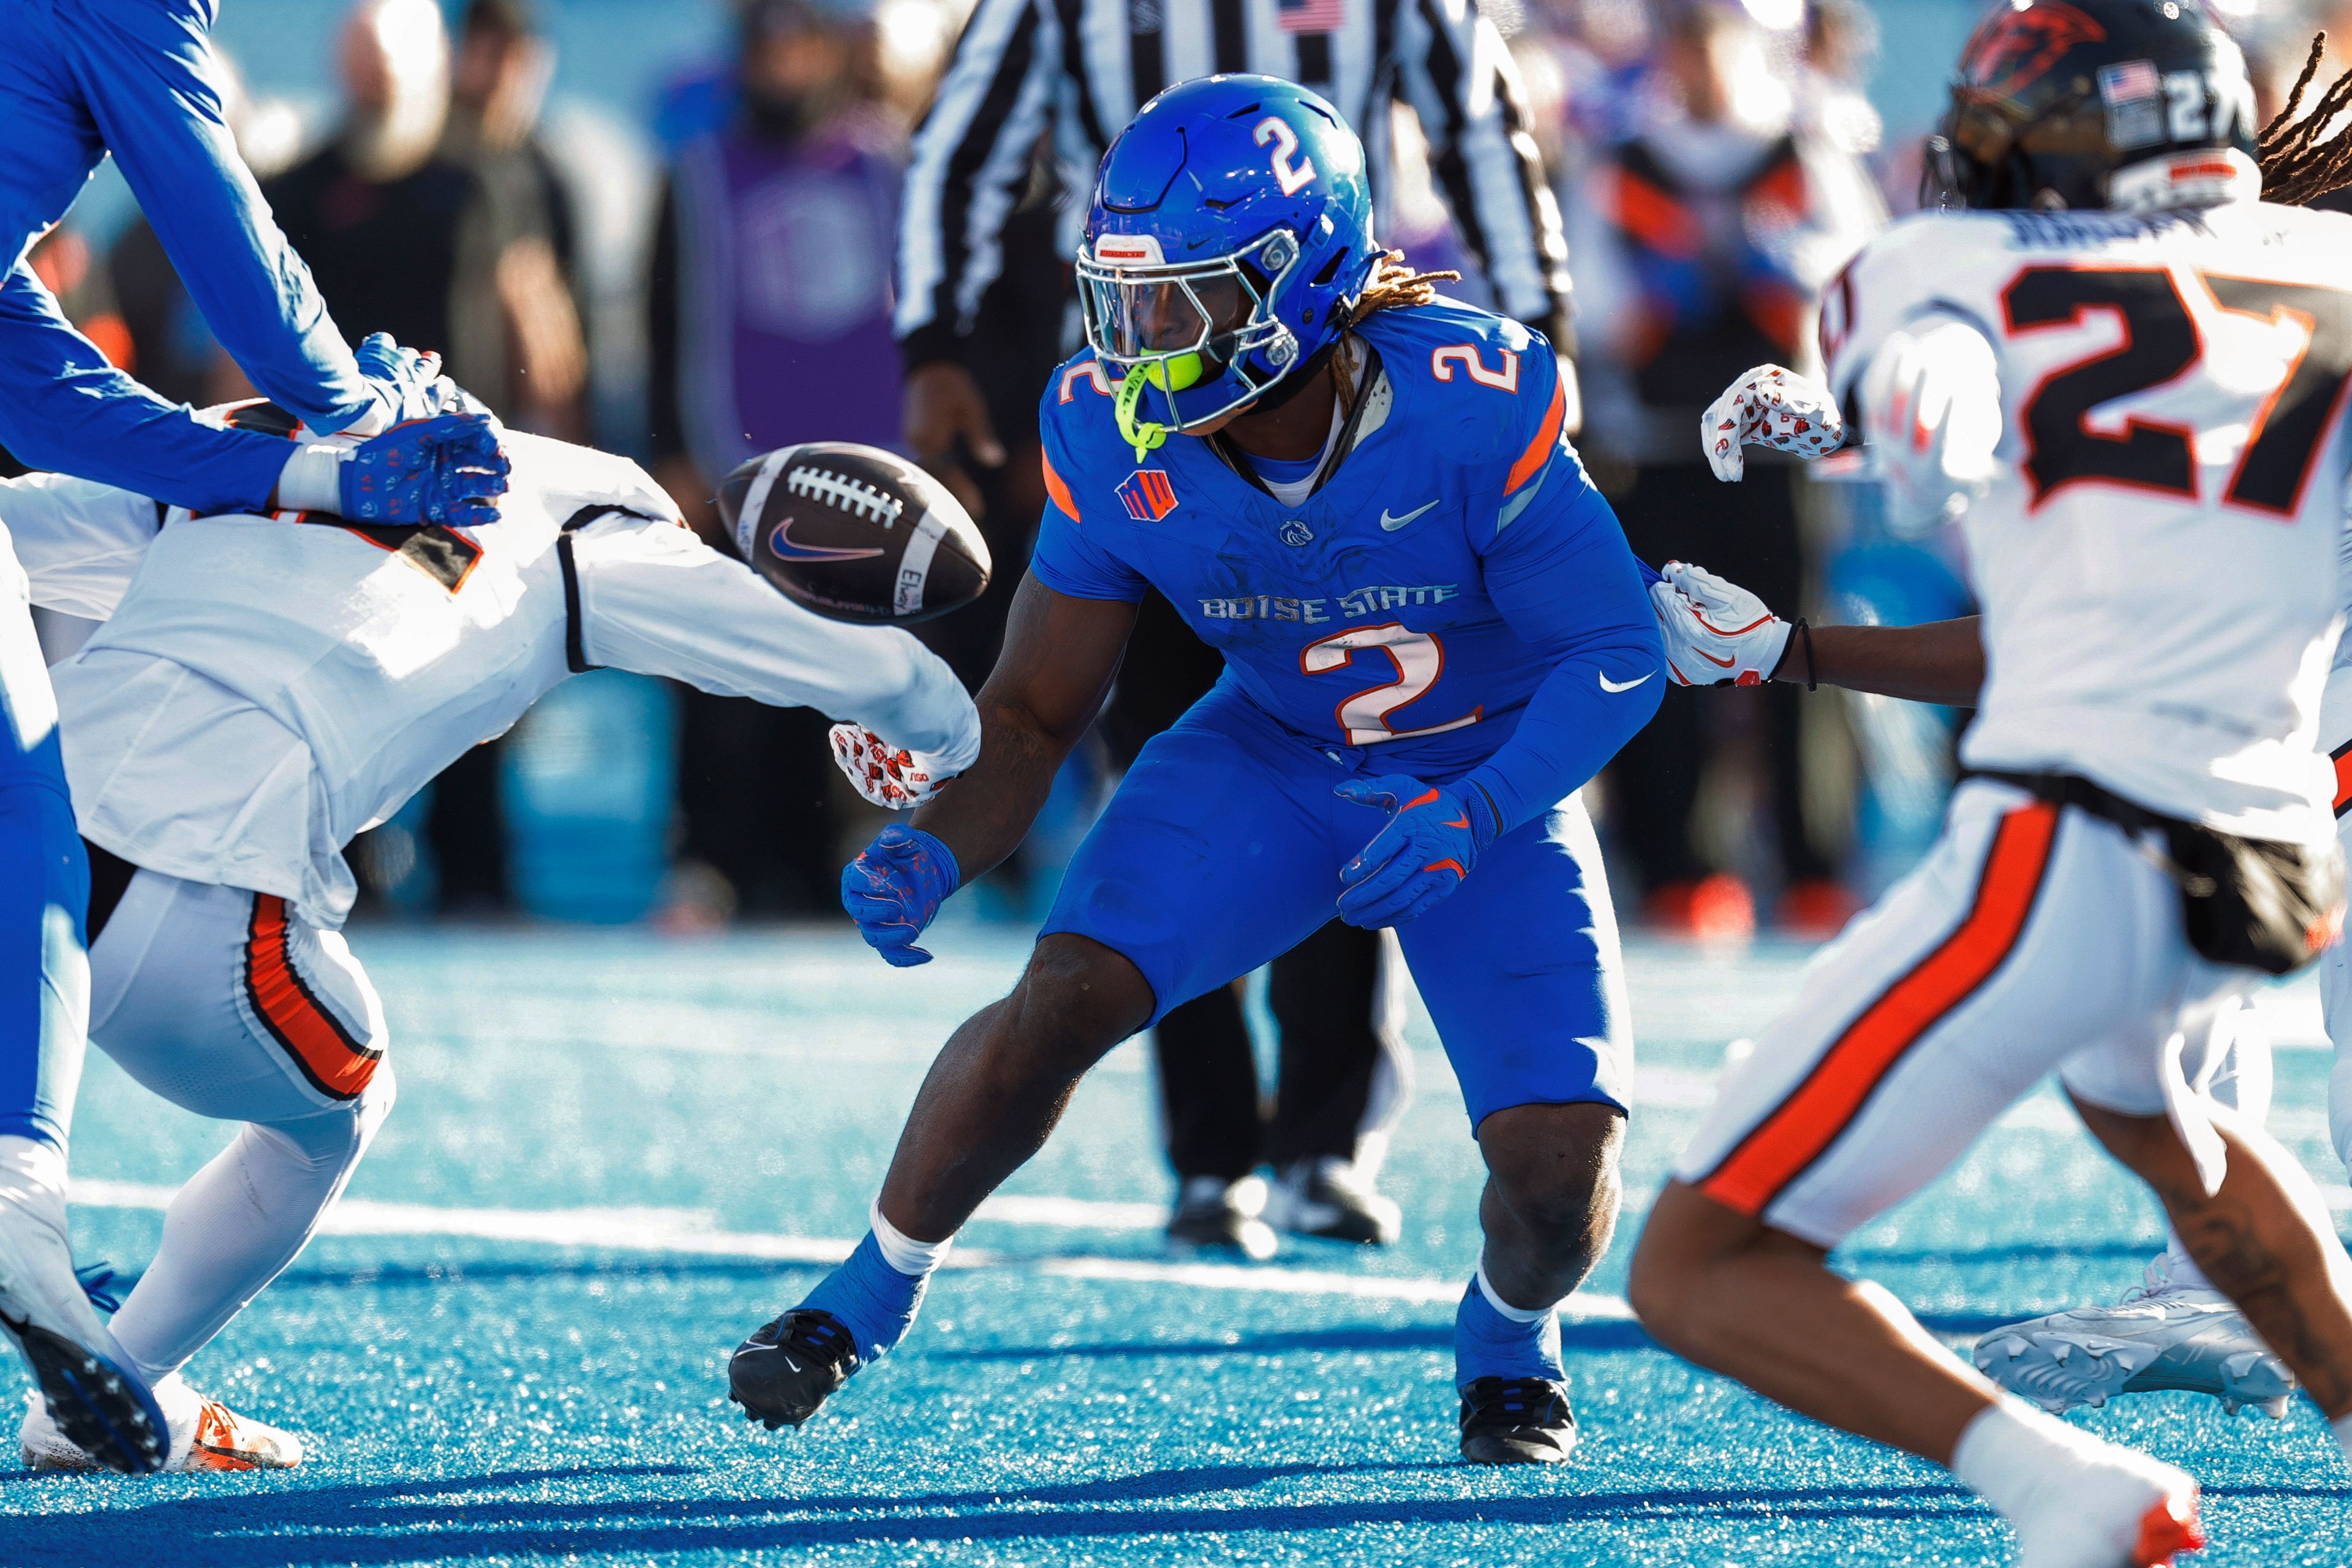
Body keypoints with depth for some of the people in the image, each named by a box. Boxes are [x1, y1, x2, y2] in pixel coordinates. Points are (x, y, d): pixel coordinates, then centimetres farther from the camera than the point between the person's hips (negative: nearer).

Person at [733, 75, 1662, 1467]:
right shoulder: (1121, 441, -20)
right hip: (1272, 762, 2)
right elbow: (1036, 715, -9)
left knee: (1561, 1169, -18)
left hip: (1492, 786, -2)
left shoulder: (1472, 410, -31)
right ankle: (869, 1294, 3)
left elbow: (1617, 653, -21)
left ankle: (1510, 1340, 20)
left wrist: (1472, 814, -36)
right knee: (1063, 1002, -22)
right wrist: (933, 855, -29)